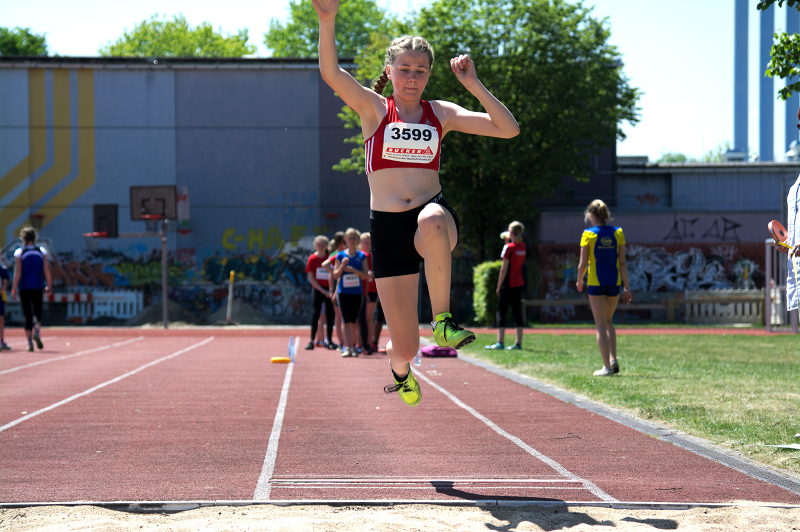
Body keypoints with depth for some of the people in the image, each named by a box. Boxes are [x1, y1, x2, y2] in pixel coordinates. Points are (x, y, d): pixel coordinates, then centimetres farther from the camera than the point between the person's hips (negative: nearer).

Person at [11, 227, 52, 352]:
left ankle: (29, 342, 0)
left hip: (24, 289, -1)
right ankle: (37, 332, -21)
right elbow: (46, 271, 0)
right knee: (37, 313, 7)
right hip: (38, 288, 1)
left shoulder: (19, 253, -3)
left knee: (27, 316, 4)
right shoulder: (42, 252, 3)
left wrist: (14, 289, -4)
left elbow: (17, 273, -7)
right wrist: (49, 285, 8)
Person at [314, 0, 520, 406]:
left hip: (433, 213, 0)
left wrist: (473, 85, -1)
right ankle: (400, 367, 39)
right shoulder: (374, 109, 5)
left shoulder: (441, 113, 11)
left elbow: (509, 129, 7)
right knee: (404, 348, -2)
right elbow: (330, 72, -13)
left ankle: (442, 320, -27)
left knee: (431, 223, -43)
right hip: (387, 225, 0)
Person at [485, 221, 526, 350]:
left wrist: (498, 286, -7)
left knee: (501, 312, -4)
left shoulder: (508, 247, -12)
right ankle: (518, 343, 7)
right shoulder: (522, 246, 7)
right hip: (519, 284, 7)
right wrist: (507, 240, 21)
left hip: (508, 285, -7)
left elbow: (504, 269, -13)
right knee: (517, 313, 9)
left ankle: (500, 342, -10)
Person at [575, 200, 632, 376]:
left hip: (596, 284, -3)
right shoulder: (617, 233, 1)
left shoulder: (588, 234, -8)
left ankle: (607, 367, -1)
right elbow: (622, 263, 0)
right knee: (608, 322, 22)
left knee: (601, 325, 2)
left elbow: (583, 264, -6)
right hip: (614, 283, 3)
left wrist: (579, 282, 12)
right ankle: (613, 359, 10)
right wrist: (627, 287, 5)